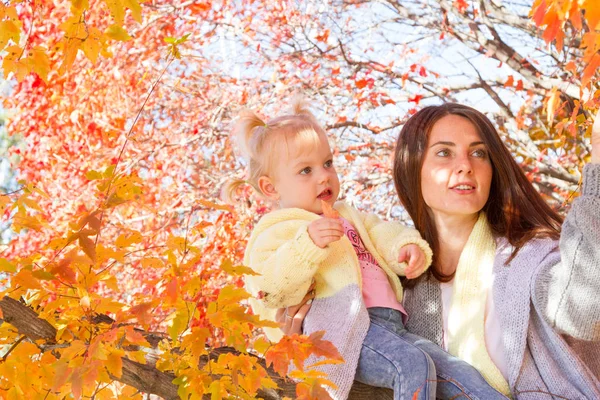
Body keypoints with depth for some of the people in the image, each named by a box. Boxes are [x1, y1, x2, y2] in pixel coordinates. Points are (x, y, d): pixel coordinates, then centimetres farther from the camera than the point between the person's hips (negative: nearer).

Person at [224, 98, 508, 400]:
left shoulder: (347, 216, 32)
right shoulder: (278, 232, 4)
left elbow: (383, 234, 23)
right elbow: (275, 288, -13)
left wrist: (409, 248, -1)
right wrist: (308, 244, -28)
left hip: (389, 323, 8)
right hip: (341, 327, -8)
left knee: (461, 374, -4)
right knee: (413, 365, -30)